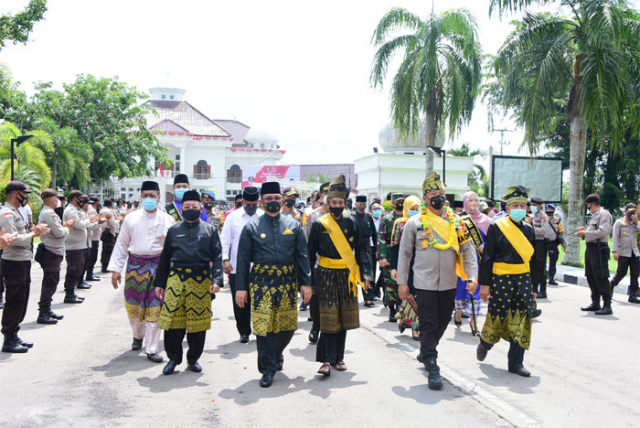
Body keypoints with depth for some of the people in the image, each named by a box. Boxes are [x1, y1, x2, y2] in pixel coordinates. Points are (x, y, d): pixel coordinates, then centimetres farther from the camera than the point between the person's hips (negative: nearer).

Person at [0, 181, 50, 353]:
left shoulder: (15, 212, 17)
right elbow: (14, 239, -26)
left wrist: (35, 231, 1)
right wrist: (33, 234, -15)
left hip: (23, 262, 10)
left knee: (21, 301, 16)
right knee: (14, 302, -4)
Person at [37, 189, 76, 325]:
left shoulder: (45, 212, 15)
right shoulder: (49, 213, -18)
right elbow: (59, 233, -20)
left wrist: (65, 226, 5)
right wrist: (67, 227, -3)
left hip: (51, 253, 11)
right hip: (51, 253, -11)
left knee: (50, 283, 17)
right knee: (50, 283, -7)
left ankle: (47, 310, 25)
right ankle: (43, 314, -4)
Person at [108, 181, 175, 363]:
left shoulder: (167, 220, 1)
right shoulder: (131, 218, 3)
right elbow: (122, 244, 5)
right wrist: (115, 269, 0)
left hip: (158, 268, -1)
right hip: (135, 266, 1)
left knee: (155, 308, 0)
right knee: (134, 306, 10)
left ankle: (151, 349, 10)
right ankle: (138, 335, 39)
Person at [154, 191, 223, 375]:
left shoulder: (210, 230, 7)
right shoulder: (174, 230, 11)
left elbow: (217, 257, 1)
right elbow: (165, 258, 14)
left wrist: (217, 280, -12)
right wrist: (159, 283, 10)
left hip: (201, 281, -1)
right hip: (176, 279, 1)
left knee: (198, 321, 5)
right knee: (172, 320, -1)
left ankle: (193, 358, 21)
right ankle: (173, 358, 15)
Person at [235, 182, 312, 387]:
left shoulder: (294, 225, 6)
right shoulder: (252, 227, 1)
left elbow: (302, 255, 7)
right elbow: (243, 259, 2)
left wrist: (306, 283, 2)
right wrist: (241, 287, -2)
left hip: (288, 282, 2)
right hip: (261, 282, -2)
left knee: (287, 325, 10)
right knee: (263, 326, -1)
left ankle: (277, 353, 39)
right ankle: (268, 370, 12)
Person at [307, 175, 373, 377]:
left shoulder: (351, 223, 4)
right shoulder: (319, 224, -2)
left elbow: (362, 249, 5)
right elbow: (310, 253, 2)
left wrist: (366, 274, -4)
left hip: (347, 275, 3)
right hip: (327, 275, -3)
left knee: (344, 317, 10)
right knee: (328, 317, -5)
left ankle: (338, 357, 22)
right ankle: (327, 360, 0)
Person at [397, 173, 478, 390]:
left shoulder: (455, 221, 5)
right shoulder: (415, 223, -3)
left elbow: (468, 250, 7)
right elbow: (404, 254, 2)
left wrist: (472, 275, -5)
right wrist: (402, 282, -1)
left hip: (449, 283, 4)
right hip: (425, 283, -4)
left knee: (442, 322, 15)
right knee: (428, 325, -4)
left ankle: (425, 353, 38)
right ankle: (432, 368, 1)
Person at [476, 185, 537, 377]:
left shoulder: (528, 229, 10)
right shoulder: (496, 227, -4)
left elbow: (532, 259, 14)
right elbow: (487, 257, -5)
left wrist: (532, 286, 12)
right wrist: (485, 284, -8)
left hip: (523, 280, 4)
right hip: (500, 280, -4)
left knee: (521, 322, 2)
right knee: (497, 318, 3)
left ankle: (516, 363, 12)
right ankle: (484, 344, 34)